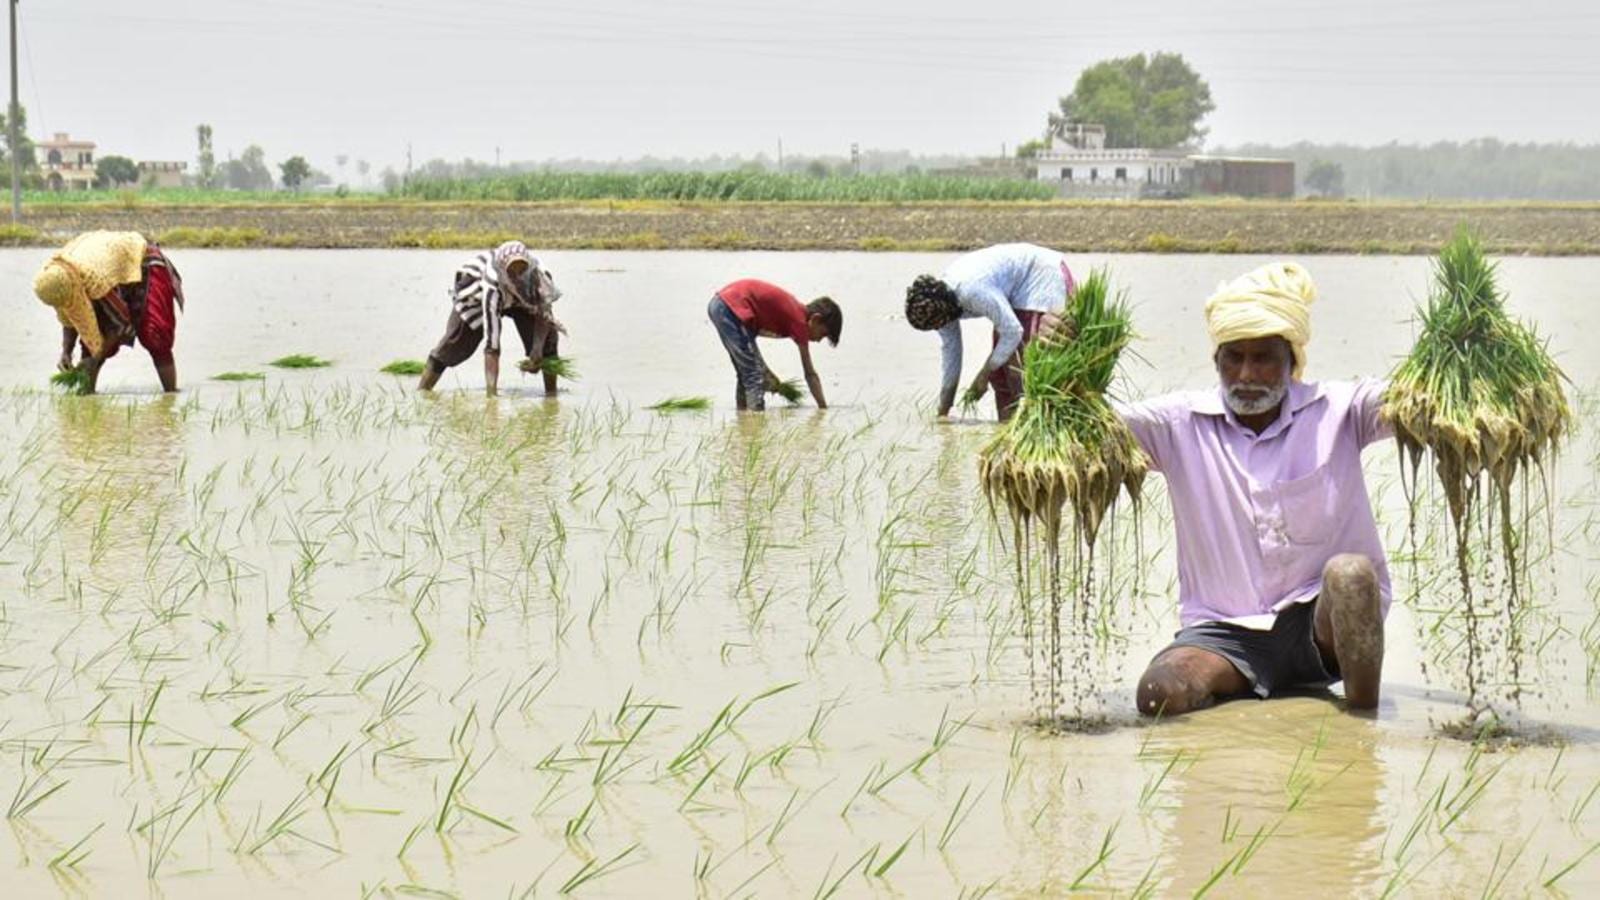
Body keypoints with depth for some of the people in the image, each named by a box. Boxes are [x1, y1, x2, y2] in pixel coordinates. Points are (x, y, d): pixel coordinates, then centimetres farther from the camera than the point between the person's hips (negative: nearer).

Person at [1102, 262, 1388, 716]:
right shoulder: (1182, 423, 5)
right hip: (1225, 629, 0)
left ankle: (1363, 714, -17)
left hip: (1320, 618, 0)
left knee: (1350, 572, -33)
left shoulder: (1337, 411, 3)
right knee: (1159, 694, -28)